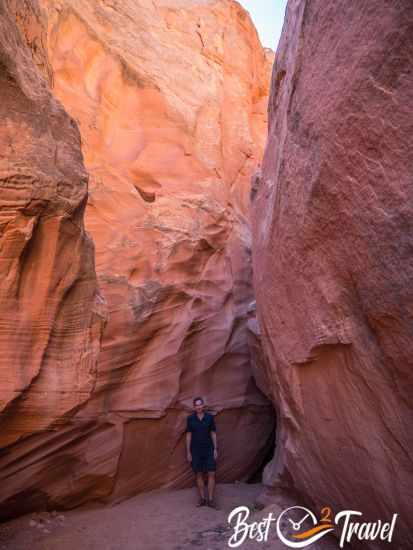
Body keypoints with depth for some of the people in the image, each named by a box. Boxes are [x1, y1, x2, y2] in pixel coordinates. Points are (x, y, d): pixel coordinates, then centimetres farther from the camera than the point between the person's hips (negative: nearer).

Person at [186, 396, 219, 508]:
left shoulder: (210, 417, -5)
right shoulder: (190, 418, -6)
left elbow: (213, 434, 1)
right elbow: (188, 435, -1)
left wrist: (215, 449, -3)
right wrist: (188, 452, -3)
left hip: (208, 450, 0)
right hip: (196, 451, 0)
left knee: (211, 474, -3)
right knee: (199, 475, 6)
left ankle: (210, 500, 8)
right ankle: (202, 499, 19)